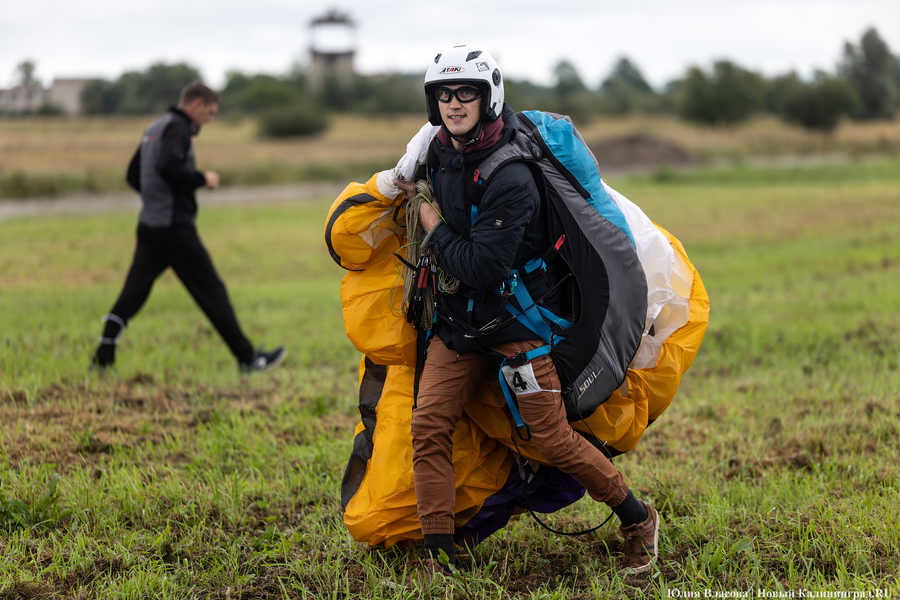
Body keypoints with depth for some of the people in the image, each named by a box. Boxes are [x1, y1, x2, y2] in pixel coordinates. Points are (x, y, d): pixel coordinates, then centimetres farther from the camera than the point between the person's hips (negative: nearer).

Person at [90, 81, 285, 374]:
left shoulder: (155, 128, 18)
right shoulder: (177, 127, -11)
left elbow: (133, 175, 23)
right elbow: (169, 166, -27)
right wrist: (202, 179, -14)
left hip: (149, 224, 9)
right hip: (175, 226, -9)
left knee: (133, 292, 7)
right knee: (211, 290, -2)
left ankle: (103, 358, 2)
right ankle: (247, 358, 3)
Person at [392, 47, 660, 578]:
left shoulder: (510, 177, -23)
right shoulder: (440, 154, 3)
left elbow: (482, 267, -27)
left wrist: (433, 223, -15)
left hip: (518, 320, -7)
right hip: (459, 321, 7)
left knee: (554, 439, -3)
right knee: (429, 424, -6)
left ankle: (638, 519, 19)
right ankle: (439, 559, 0)